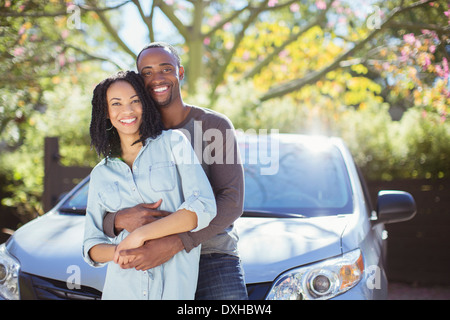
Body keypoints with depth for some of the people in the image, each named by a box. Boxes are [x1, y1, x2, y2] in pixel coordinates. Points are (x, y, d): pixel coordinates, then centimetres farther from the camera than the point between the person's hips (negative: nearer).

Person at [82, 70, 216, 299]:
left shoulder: (173, 142, 2)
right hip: (121, 287, 3)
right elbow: (92, 247, 11)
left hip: (174, 286, -3)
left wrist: (140, 234, -15)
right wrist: (116, 252, -11)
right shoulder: (101, 174, 12)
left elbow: (204, 208, -11)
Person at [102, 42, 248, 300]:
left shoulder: (216, 125, 0)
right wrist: (121, 219, -19)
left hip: (214, 259, -2)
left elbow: (232, 202, -11)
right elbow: (100, 215, 7)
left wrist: (174, 244, -23)